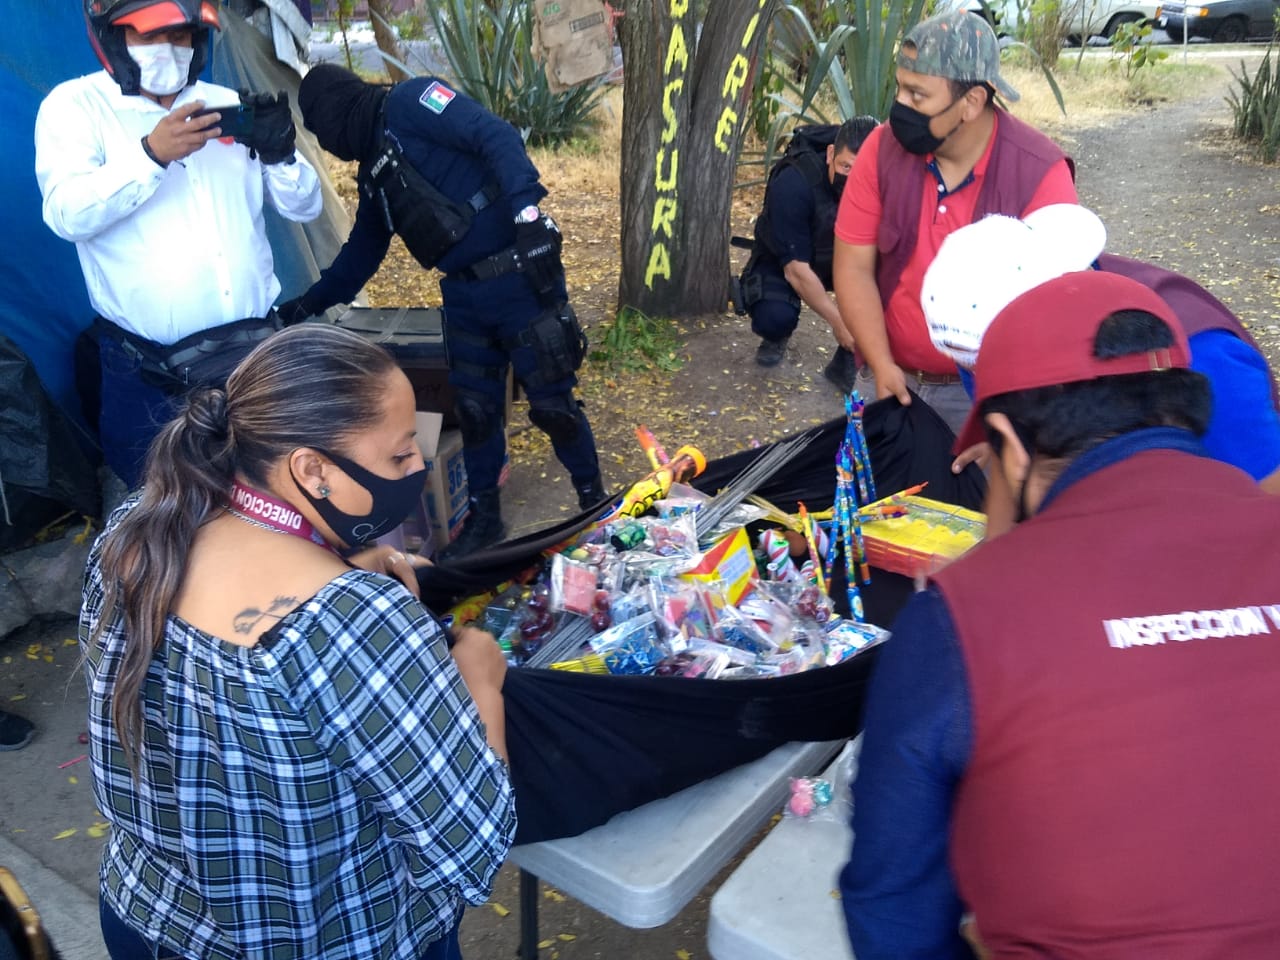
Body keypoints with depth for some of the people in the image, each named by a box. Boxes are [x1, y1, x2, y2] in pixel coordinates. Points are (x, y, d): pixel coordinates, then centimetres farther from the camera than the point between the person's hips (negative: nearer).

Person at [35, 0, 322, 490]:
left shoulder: (228, 105, 9)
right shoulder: (74, 105, -2)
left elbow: (304, 207, 8)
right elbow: (67, 214, -17)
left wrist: (281, 153, -13)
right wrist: (151, 154, -29)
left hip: (258, 347, 3)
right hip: (147, 368, -3)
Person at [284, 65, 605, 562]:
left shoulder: (410, 103, -7)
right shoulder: (372, 173, 18)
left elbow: (497, 136, -19)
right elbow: (360, 254, 28)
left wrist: (526, 205, -33)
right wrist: (307, 305, 30)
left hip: (521, 277, -8)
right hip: (464, 296, 8)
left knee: (552, 403, 2)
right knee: (475, 409, 11)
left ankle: (595, 501, 22)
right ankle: (484, 519, 27)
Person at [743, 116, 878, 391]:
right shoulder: (793, 183, -31)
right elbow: (796, 267, -30)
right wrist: (837, 321, -31)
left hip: (839, 260, 4)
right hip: (782, 262, -3)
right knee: (775, 317, -34)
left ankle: (847, 362, -10)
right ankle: (777, 335, 6)